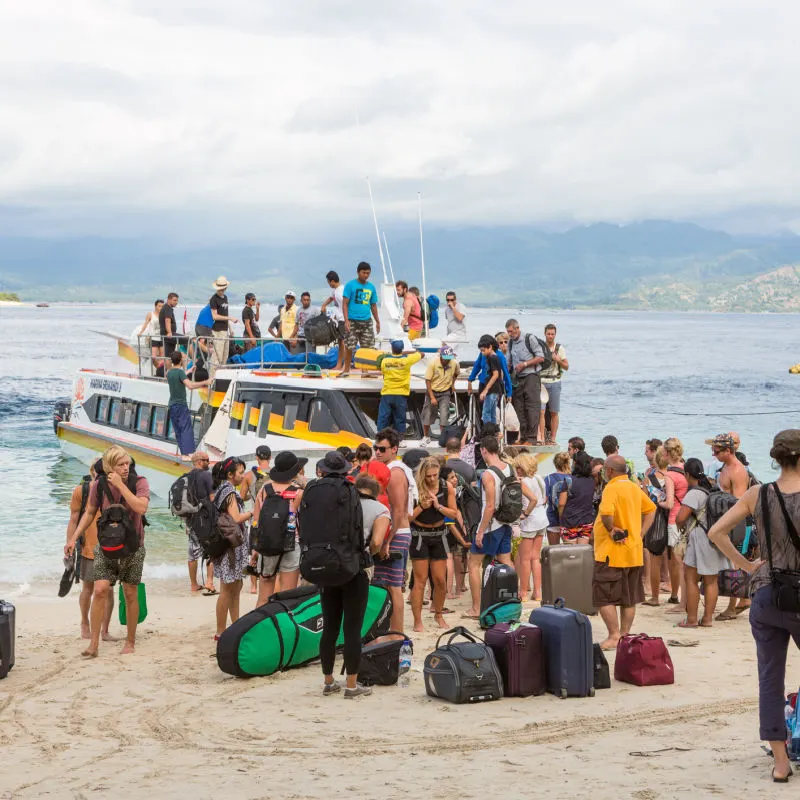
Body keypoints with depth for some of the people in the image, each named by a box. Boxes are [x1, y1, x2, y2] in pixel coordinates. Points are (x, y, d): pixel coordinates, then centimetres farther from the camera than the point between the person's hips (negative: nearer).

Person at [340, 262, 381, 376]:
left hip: (366, 321, 4)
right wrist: (346, 320, -14)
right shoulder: (350, 285, -2)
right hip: (353, 321, -4)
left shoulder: (371, 287, 11)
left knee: (367, 347, 2)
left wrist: (378, 321, 16)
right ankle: (346, 370, 12)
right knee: (349, 347, -1)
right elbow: (345, 303, -5)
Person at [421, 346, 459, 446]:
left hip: (445, 393, 1)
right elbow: (428, 381, -15)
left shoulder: (454, 363, -13)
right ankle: (426, 437, 26)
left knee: (444, 416, -11)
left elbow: (456, 373, 14)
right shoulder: (433, 363, -20)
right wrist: (432, 397, -18)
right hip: (432, 391, 0)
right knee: (427, 415, 6)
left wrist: (452, 384, 8)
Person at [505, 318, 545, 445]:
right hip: (517, 379, 6)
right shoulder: (510, 343, 14)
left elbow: (541, 358, -5)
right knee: (519, 409, 3)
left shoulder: (529, 339, -3)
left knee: (532, 408, -10)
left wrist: (524, 364, -11)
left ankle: (532, 438, -12)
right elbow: (509, 362, 23)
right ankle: (523, 438, 6)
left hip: (531, 376, -6)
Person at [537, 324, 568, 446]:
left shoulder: (559, 348, 5)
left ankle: (553, 438, 7)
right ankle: (541, 438, -10)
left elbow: (566, 366, 6)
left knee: (554, 412, 2)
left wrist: (557, 360, -11)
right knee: (541, 411, -10)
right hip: (541, 382, -1)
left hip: (554, 382, 1)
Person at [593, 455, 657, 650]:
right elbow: (651, 509, 21)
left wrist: (611, 529, -16)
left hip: (612, 553, -8)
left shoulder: (612, 488, -16)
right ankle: (625, 635, 18)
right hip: (634, 552, 8)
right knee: (629, 599, 13)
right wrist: (641, 533, 13)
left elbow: (606, 512, -33)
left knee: (603, 598, -2)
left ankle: (614, 636, -6)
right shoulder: (634, 488, 10)